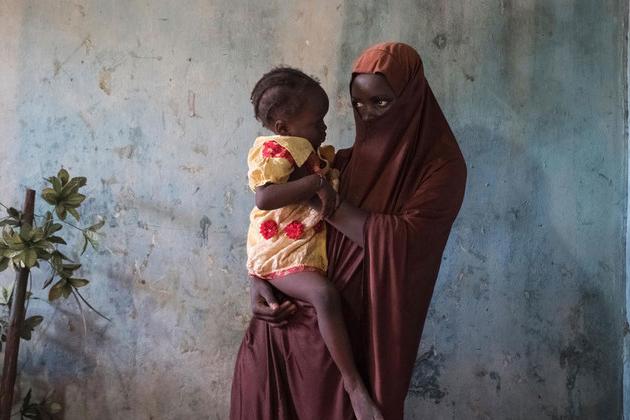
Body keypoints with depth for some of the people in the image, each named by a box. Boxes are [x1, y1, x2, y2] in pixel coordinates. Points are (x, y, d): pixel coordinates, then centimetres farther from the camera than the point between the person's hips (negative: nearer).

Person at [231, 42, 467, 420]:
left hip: (369, 325, -4)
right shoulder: (347, 161, 10)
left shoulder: (441, 165, -5)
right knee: (259, 360, -9)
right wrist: (259, 278, -4)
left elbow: (404, 241, -19)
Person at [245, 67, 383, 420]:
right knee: (325, 295, -33)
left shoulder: (309, 153, 14)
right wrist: (318, 183, -30)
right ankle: (354, 384, -28)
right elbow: (264, 197, -31)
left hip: (313, 250, 10)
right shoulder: (274, 150, -15)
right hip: (282, 257, -10)